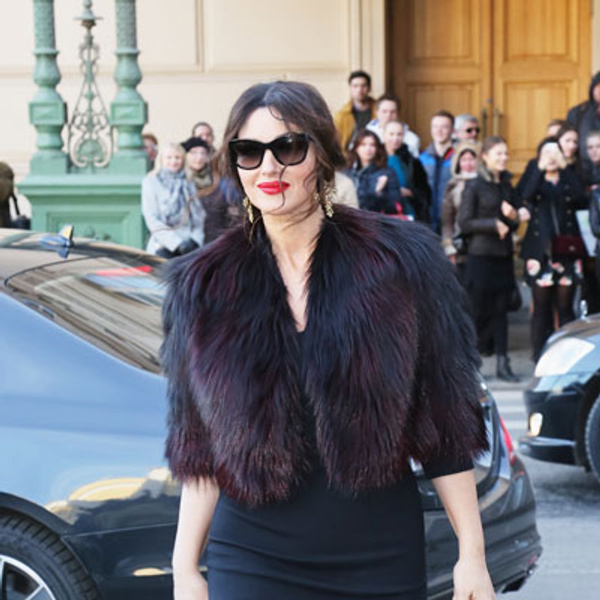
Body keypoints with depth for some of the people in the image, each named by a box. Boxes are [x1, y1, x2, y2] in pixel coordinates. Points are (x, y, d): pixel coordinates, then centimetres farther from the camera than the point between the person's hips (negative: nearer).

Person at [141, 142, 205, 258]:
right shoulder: (150, 182, 6)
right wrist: (177, 243, -10)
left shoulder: (189, 184, 17)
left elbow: (199, 217, 14)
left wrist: (196, 239, -5)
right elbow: (152, 220, -1)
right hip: (163, 245, -2)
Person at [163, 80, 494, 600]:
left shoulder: (402, 263, -3)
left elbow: (445, 425, -2)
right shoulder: (204, 286, 3)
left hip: (382, 558, -1)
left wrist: (472, 555, -4)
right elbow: (199, 452, 7)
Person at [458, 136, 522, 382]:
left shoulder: (507, 185, 12)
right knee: (479, 310, -3)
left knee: (501, 310, 5)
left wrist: (513, 217, -3)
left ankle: (502, 363, 7)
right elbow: (464, 223, -10)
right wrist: (493, 224, -17)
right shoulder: (474, 186, -6)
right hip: (481, 256, -6)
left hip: (504, 255, 6)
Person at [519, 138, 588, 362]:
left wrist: (564, 168, -13)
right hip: (540, 251, -1)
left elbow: (581, 201, -10)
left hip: (567, 251, 1)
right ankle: (540, 356, 4)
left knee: (565, 306, 1)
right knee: (541, 306, -1)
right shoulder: (536, 181, 10)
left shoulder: (568, 181, 12)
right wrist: (540, 169, -18)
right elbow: (527, 196, -14)